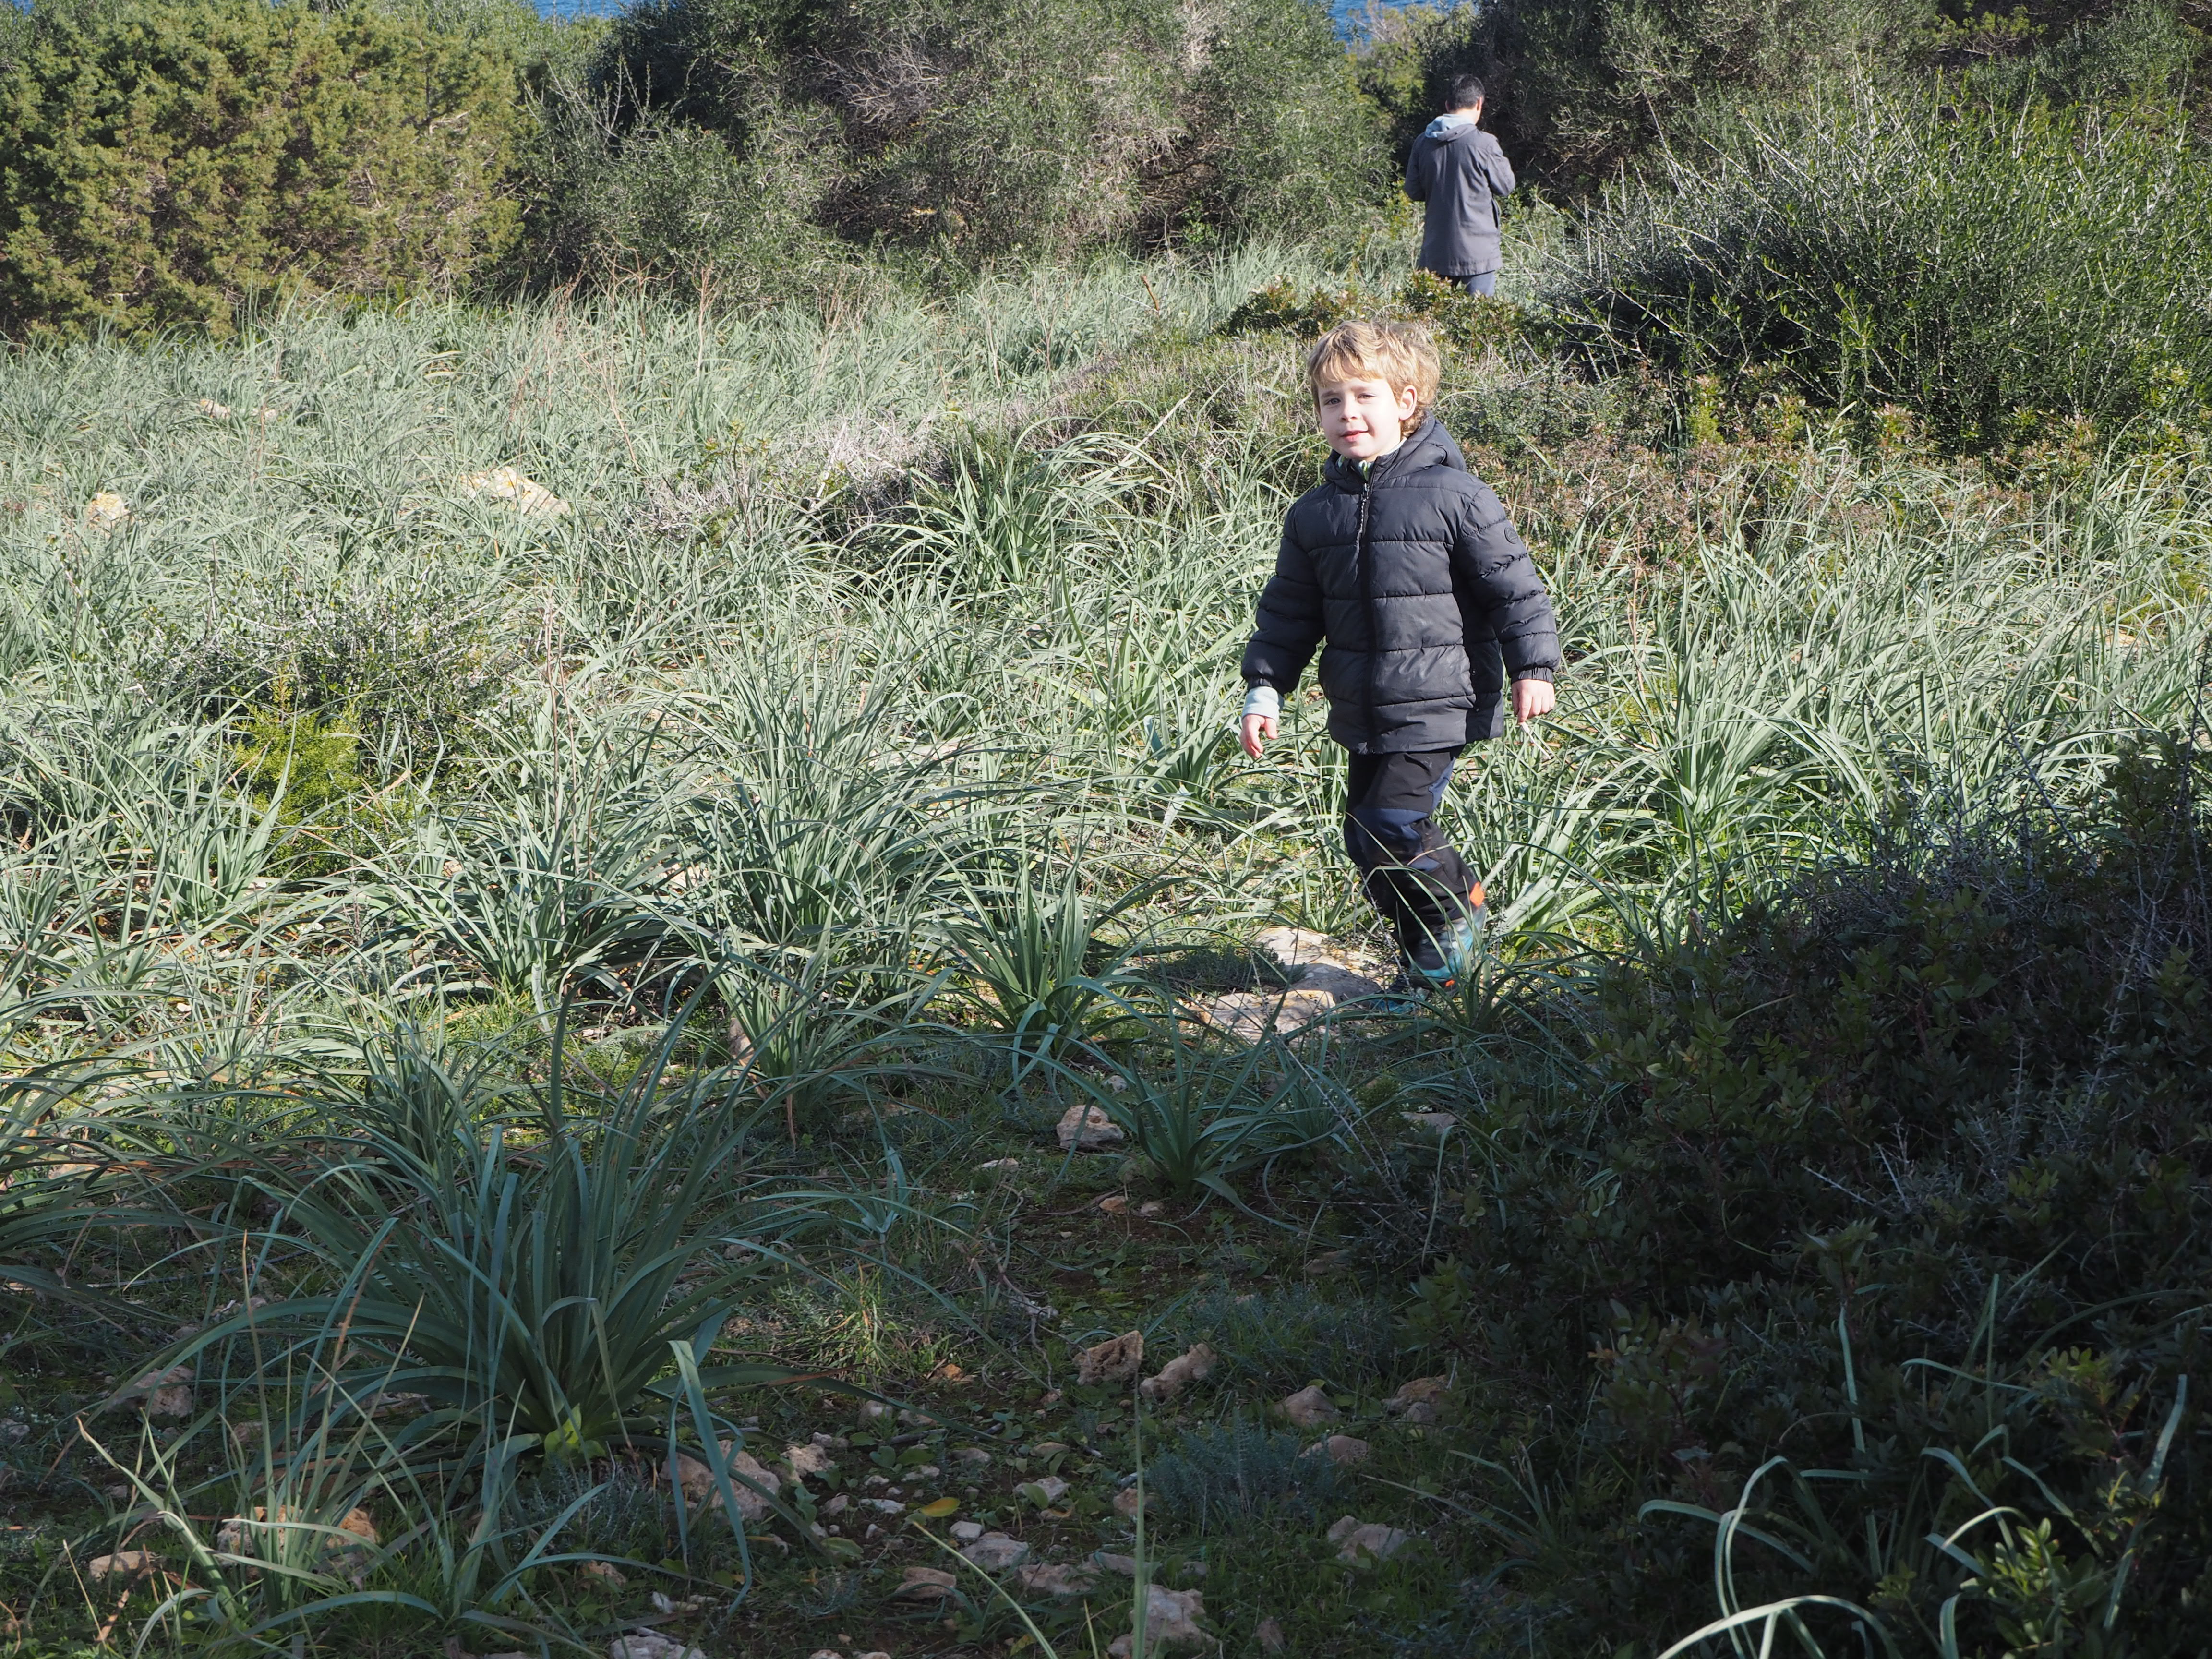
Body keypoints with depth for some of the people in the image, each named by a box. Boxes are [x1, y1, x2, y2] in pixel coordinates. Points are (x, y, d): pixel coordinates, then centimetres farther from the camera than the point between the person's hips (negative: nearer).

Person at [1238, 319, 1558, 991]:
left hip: (1438, 705, -6)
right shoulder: (1315, 513, 6)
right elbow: (1289, 612, 14)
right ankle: (1424, 961, 25)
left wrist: (1532, 666, -6)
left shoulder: (1453, 495, -9)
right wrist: (1264, 689, 8)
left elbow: (1513, 583, -4)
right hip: (1362, 711, 6)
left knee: (1394, 822, -15)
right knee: (1365, 839, 9)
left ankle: (1458, 905, 13)